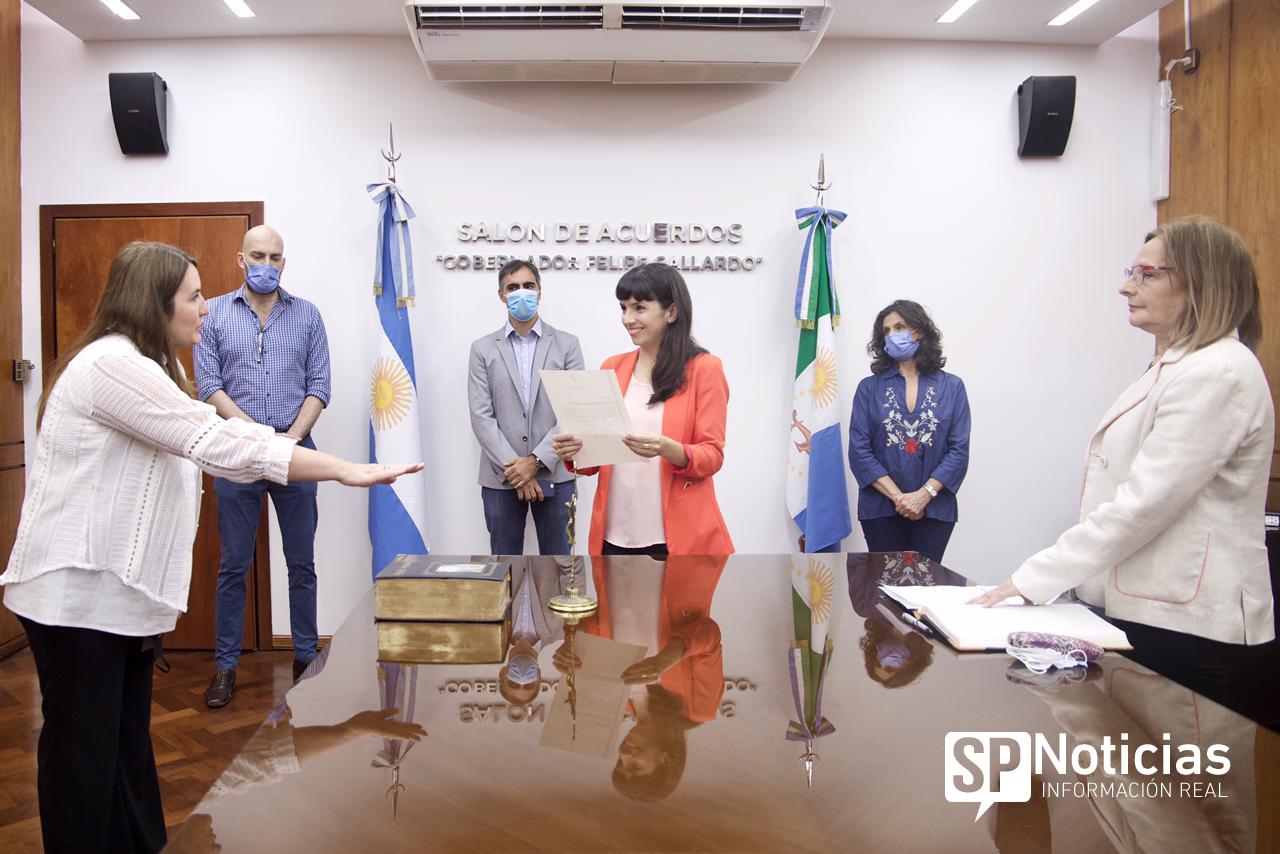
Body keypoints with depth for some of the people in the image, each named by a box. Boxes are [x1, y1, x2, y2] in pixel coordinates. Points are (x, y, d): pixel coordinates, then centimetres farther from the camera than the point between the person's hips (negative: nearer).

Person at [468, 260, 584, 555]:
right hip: (501, 477, 1)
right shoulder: (483, 349, 6)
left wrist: (536, 461, -12)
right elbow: (481, 417, -2)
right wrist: (513, 467, -12)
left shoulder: (567, 345, 4)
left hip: (554, 475, 0)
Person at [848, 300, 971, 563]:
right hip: (881, 509, 0)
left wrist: (923, 495, -13)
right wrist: (898, 497, -12)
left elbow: (959, 450, -1)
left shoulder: (951, 387, 5)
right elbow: (859, 451, -3)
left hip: (934, 508, 0)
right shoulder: (869, 388, 4)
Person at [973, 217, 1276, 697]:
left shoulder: (1217, 374, -16)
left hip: (1180, 621, -9)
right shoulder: (1176, 367, 18)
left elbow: (1144, 503, -23)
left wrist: (1035, 577, -20)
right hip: (1142, 607, 9)